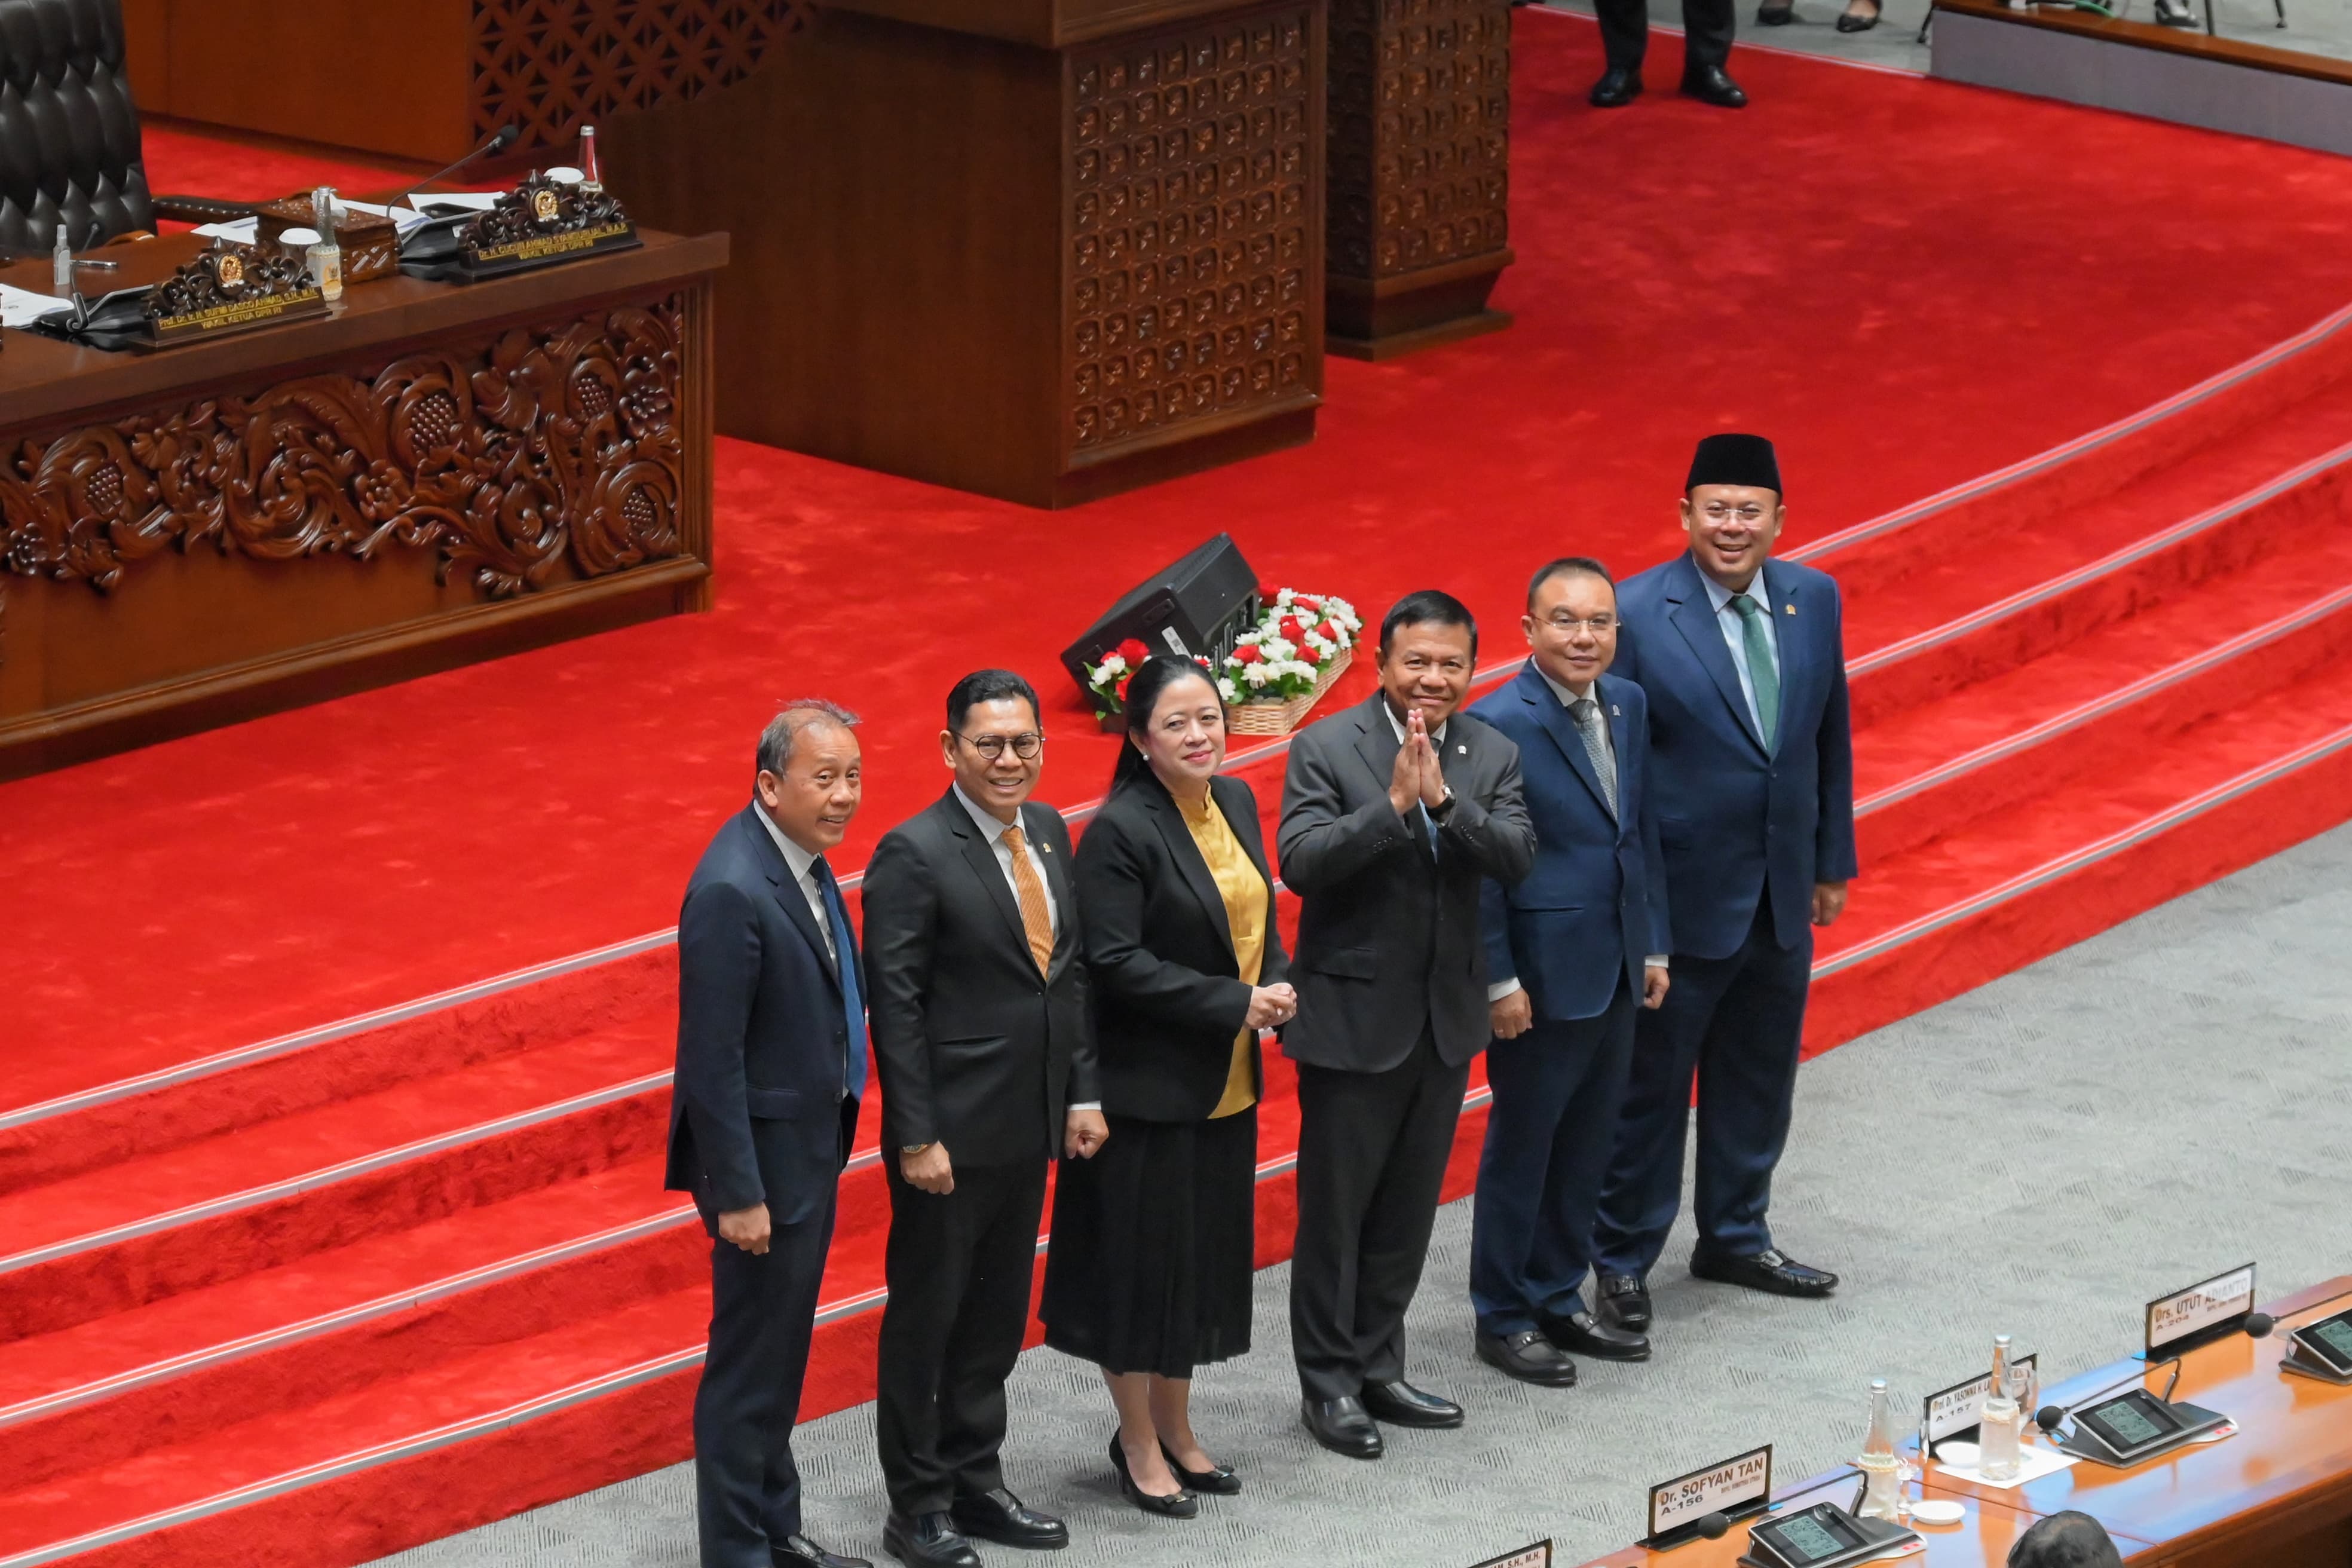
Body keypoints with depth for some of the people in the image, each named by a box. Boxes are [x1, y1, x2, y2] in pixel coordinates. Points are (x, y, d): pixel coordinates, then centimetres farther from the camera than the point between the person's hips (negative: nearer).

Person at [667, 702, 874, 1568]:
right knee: (750, 1360, 2)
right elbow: (712, 1058, -23)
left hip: (810, 1144, 9)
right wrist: (738, 1194, -22)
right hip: (764, 1154, -9)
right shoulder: (732, 891, -24)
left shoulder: (800, 859, 4)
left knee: (781, 1353, 20)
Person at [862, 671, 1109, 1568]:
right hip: (954, 1132, -7)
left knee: (997, 1317, 17)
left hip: (1030, 1125, 7)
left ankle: (975, 1482, 29)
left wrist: (1083, 1093, 8)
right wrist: (917, 1138, -18)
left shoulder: (1047, 832, 7)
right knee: (925, 1319, 5)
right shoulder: (914, 855, -16)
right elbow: (896, 1006, -16)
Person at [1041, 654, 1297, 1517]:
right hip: (1148, 1083, -7)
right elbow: (1117, 963, -21)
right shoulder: (1119, 832, -17)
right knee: (1142, 1258, 3)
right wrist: (1236, 1003, -22)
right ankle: (1139, 1443, 17)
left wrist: (1276, 985, -5)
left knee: (1203, 1255, 15)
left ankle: (1175, 1428, 29)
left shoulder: (1235, 801, 5)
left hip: (1224, 1085, 7)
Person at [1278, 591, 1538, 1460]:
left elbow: (1516, 856, -11)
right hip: (1353, 1018, -5)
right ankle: (1329, 1383, 13)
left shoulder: (1492, 754, 3)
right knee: (1334, 1209, 3)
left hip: (1445, 1018, 5)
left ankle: (1377, 1368, 26)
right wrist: (1393, 805, -29)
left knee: (1409, 1208, 14)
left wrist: (1442, 800, -26)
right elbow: (1299, 861, -21)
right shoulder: (1327, 749, -10)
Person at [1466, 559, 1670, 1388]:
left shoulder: (1628, 705, 5)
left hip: (1616, 972, 7)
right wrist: (1499, 980, -16)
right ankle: (1503, 1318, 17)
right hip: (1542, 977, -7)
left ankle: (1558, 1298, 29)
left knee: (1587, 1145, 16)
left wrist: (1654, 946, 13)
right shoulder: (1499, 725, -18)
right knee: (1522, 1147, 5)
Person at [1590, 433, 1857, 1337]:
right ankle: (1623, 1257, 17)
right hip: (1680, 898, -6)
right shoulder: (1637, 615, -16)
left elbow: (1828, 733, 11)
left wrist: (1832, 858, 14)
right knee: (1650, 1083, 4)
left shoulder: (1812, 600, 2)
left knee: (1758, 1082, 18)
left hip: (1782, 893, 6)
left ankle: (1736, 1239, 35)